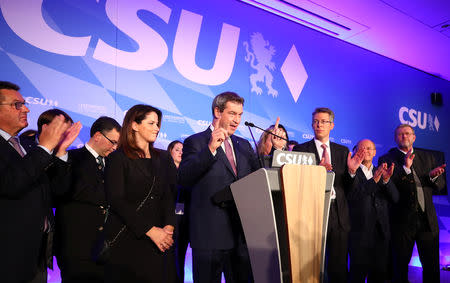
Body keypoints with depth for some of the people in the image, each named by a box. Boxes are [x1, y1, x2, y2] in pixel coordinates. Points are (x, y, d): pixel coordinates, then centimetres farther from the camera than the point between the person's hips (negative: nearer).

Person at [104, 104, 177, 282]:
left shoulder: (163, 158, 13)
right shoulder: (118, 158, -1)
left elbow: (170, 195, 7)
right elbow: (117, 200, -10)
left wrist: (169, 227, -11)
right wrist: (150, 230, -17)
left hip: (158, 240, 4)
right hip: (125, 239, -4)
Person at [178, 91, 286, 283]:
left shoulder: (244, 145, 16)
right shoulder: (195, 142, -3)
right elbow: (183, 179, -17)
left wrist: (276, 149, 0)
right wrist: (210, 148, -26)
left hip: (241, 233, 5)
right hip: (210, 234, -5)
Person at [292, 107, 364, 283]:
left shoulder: (342, 151, 12)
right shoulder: (301, 149, 2)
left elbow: (348, 188, 10)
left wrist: (352, 171, -9)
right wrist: (319, 168, -19)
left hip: (339, 213, 3)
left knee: (339, 266, 8)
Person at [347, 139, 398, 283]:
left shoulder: (382, 173, 14)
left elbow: (395, 198, 4)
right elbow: (351, 196, -17)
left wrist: (387, 180, -14)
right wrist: (373, 180, -24)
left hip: (382, 232, 5)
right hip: (360, 232, -5)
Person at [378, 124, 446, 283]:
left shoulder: (427, 157, 14)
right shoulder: (386, 159, 0)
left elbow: (440, 185, 12)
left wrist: (433, 176, -10)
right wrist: (405, 169, -22)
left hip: (427, 218, 4)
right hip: (402, 220, -3)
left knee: (432, 265, 7)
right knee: (400, 265, 7)